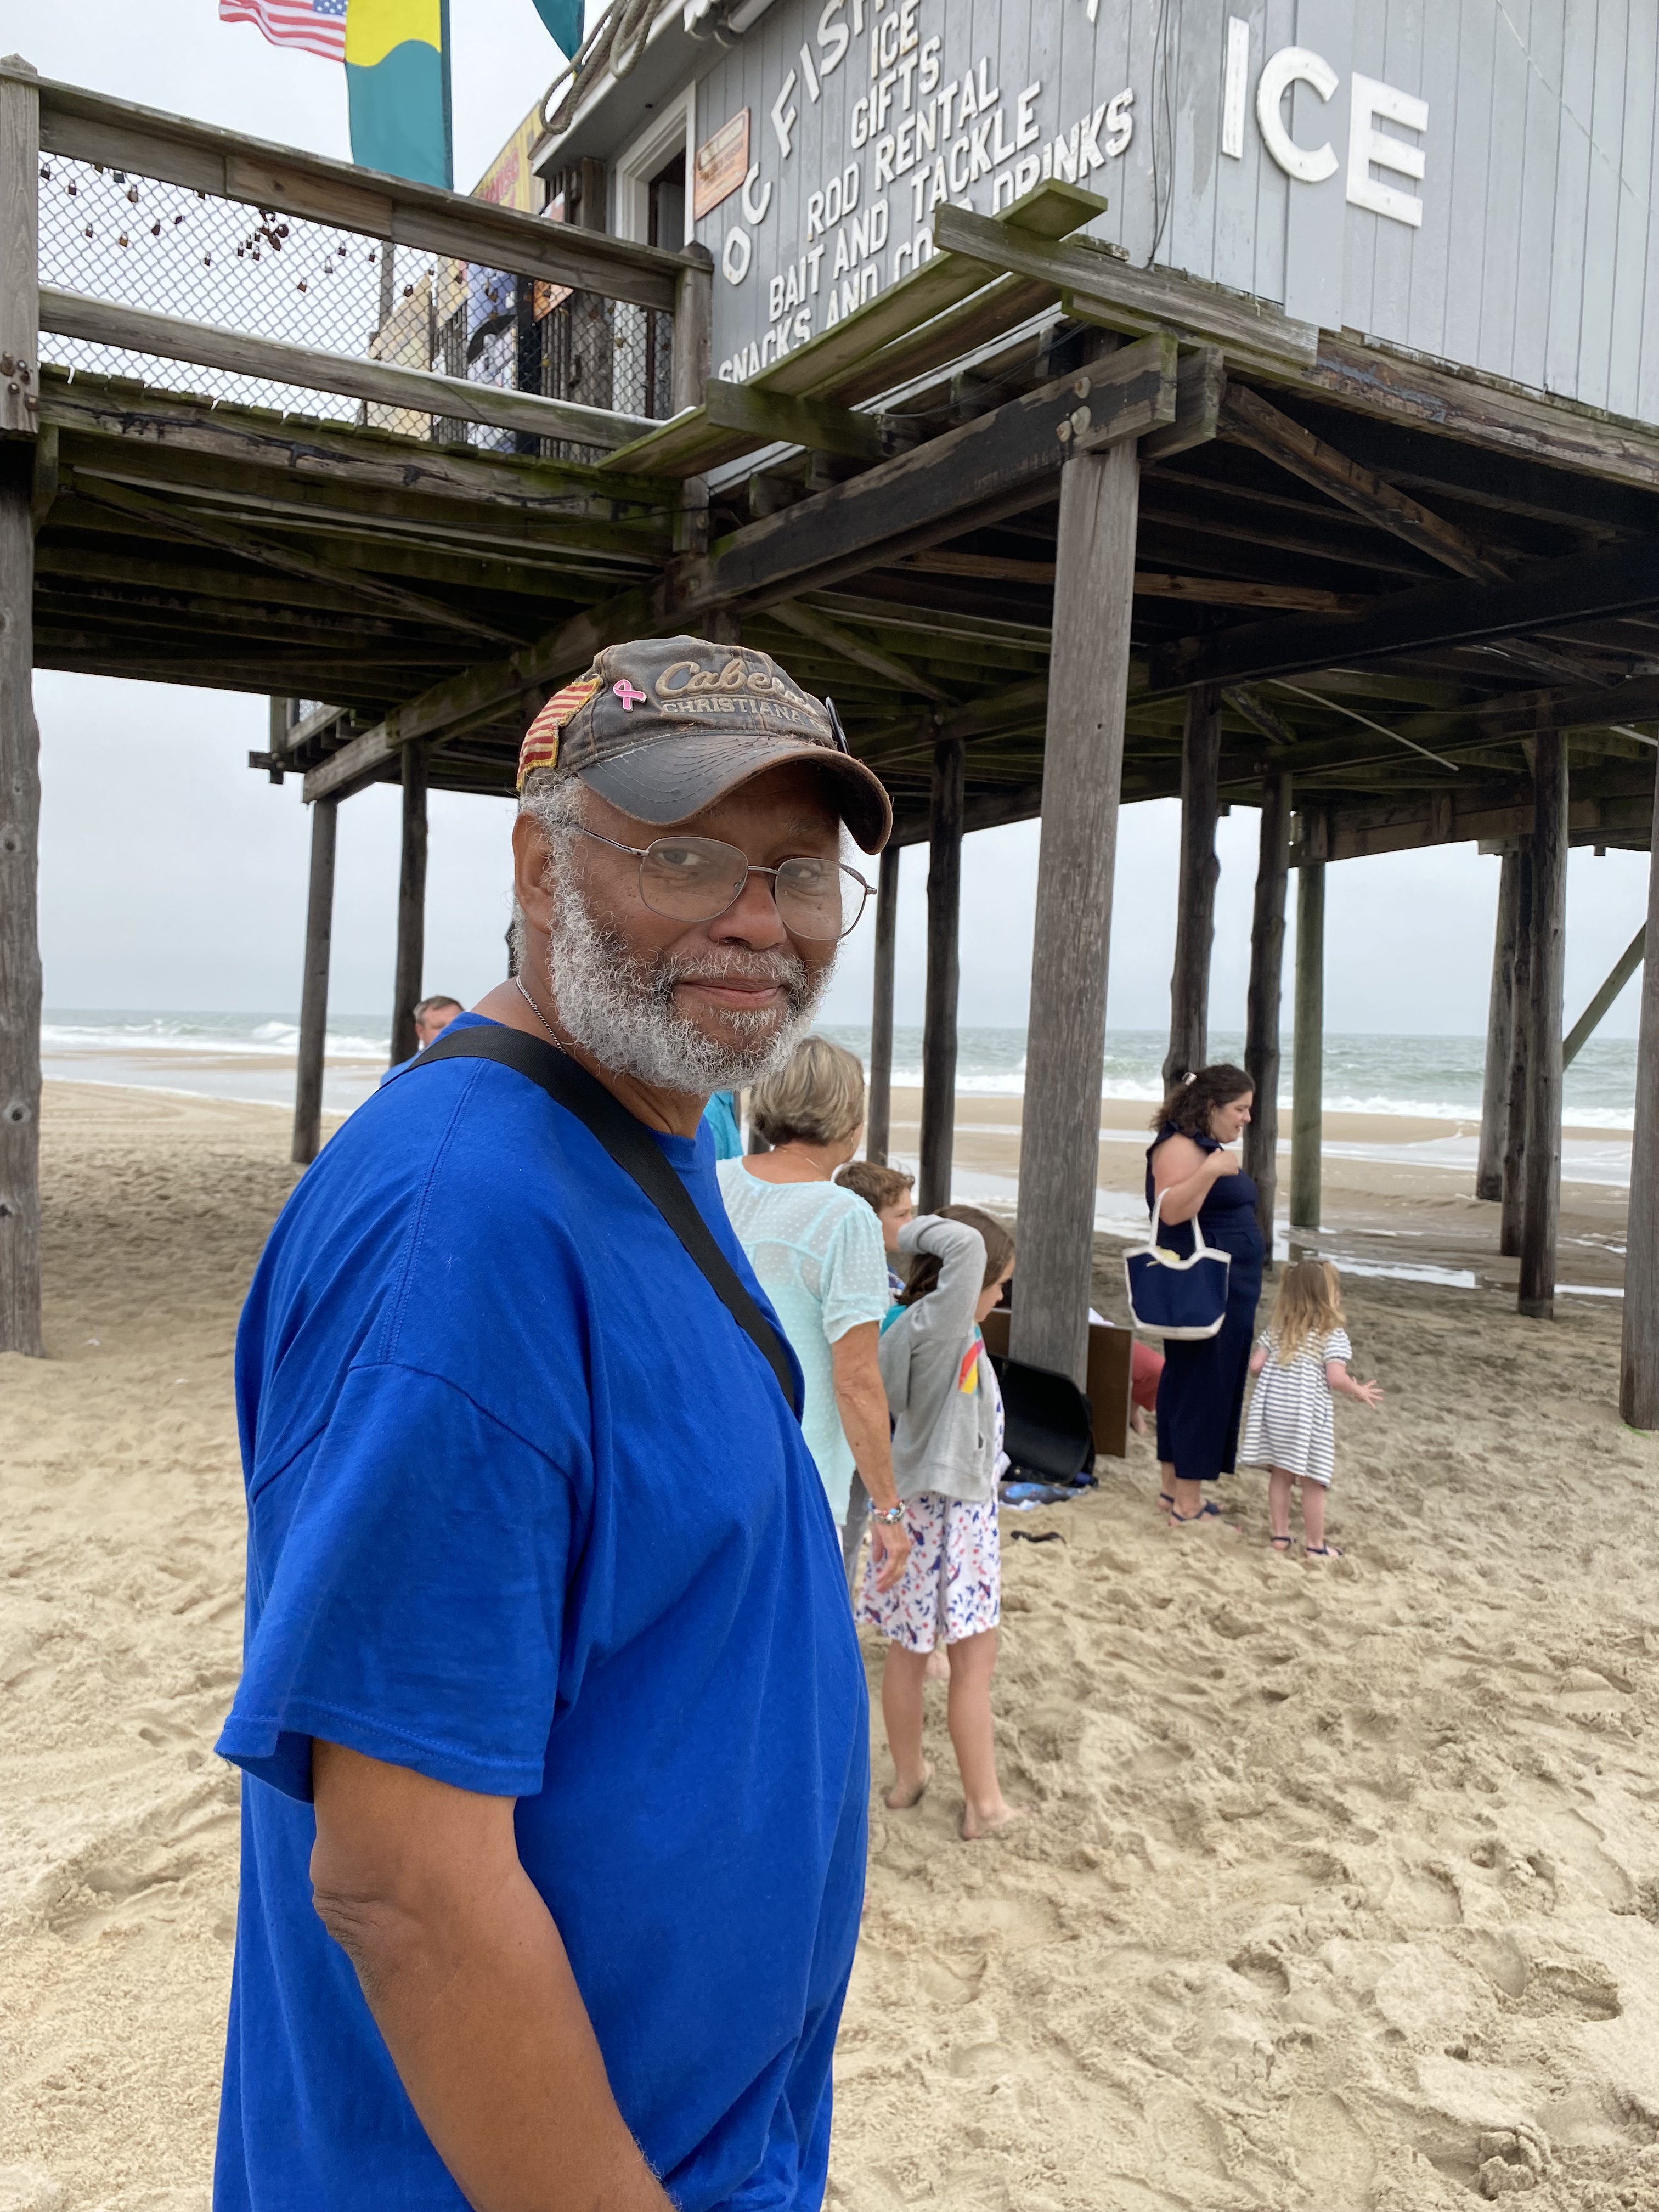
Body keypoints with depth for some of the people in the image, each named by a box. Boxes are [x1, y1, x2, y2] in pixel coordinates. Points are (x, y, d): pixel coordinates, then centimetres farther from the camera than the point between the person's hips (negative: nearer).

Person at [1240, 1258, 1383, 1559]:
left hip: (1273, 1409, 5)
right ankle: (1315, 1545, 15)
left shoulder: (1276, 1329, 8)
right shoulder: (1333, 1335, -9)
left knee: (1280, 1475, 15)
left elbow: (1255, 1365, 4)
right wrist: (1360, 1392, 1)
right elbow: (1336, 1378, -17)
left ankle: (1280, 1535, 24)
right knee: (1313, 1481, 6)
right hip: (1308, 1417, -5)